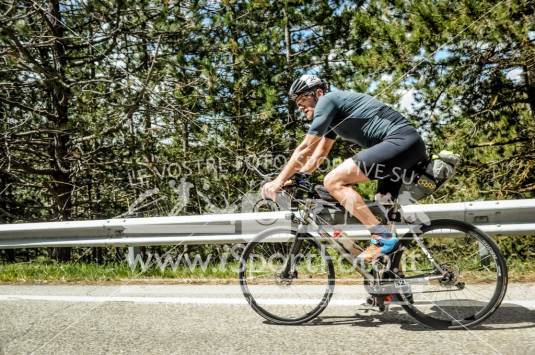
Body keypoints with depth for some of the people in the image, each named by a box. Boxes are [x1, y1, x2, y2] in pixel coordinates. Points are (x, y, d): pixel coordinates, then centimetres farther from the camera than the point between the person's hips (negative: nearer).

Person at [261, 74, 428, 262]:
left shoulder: (328, 100, -3)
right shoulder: (333, 115, 25)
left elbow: (305, 149, -6)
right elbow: (318, 156, 29)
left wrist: (279, 180, 0)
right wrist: (291, 180, 24)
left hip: (400, 141, -11)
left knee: (333, 181, -16)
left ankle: (382, 237, -17)